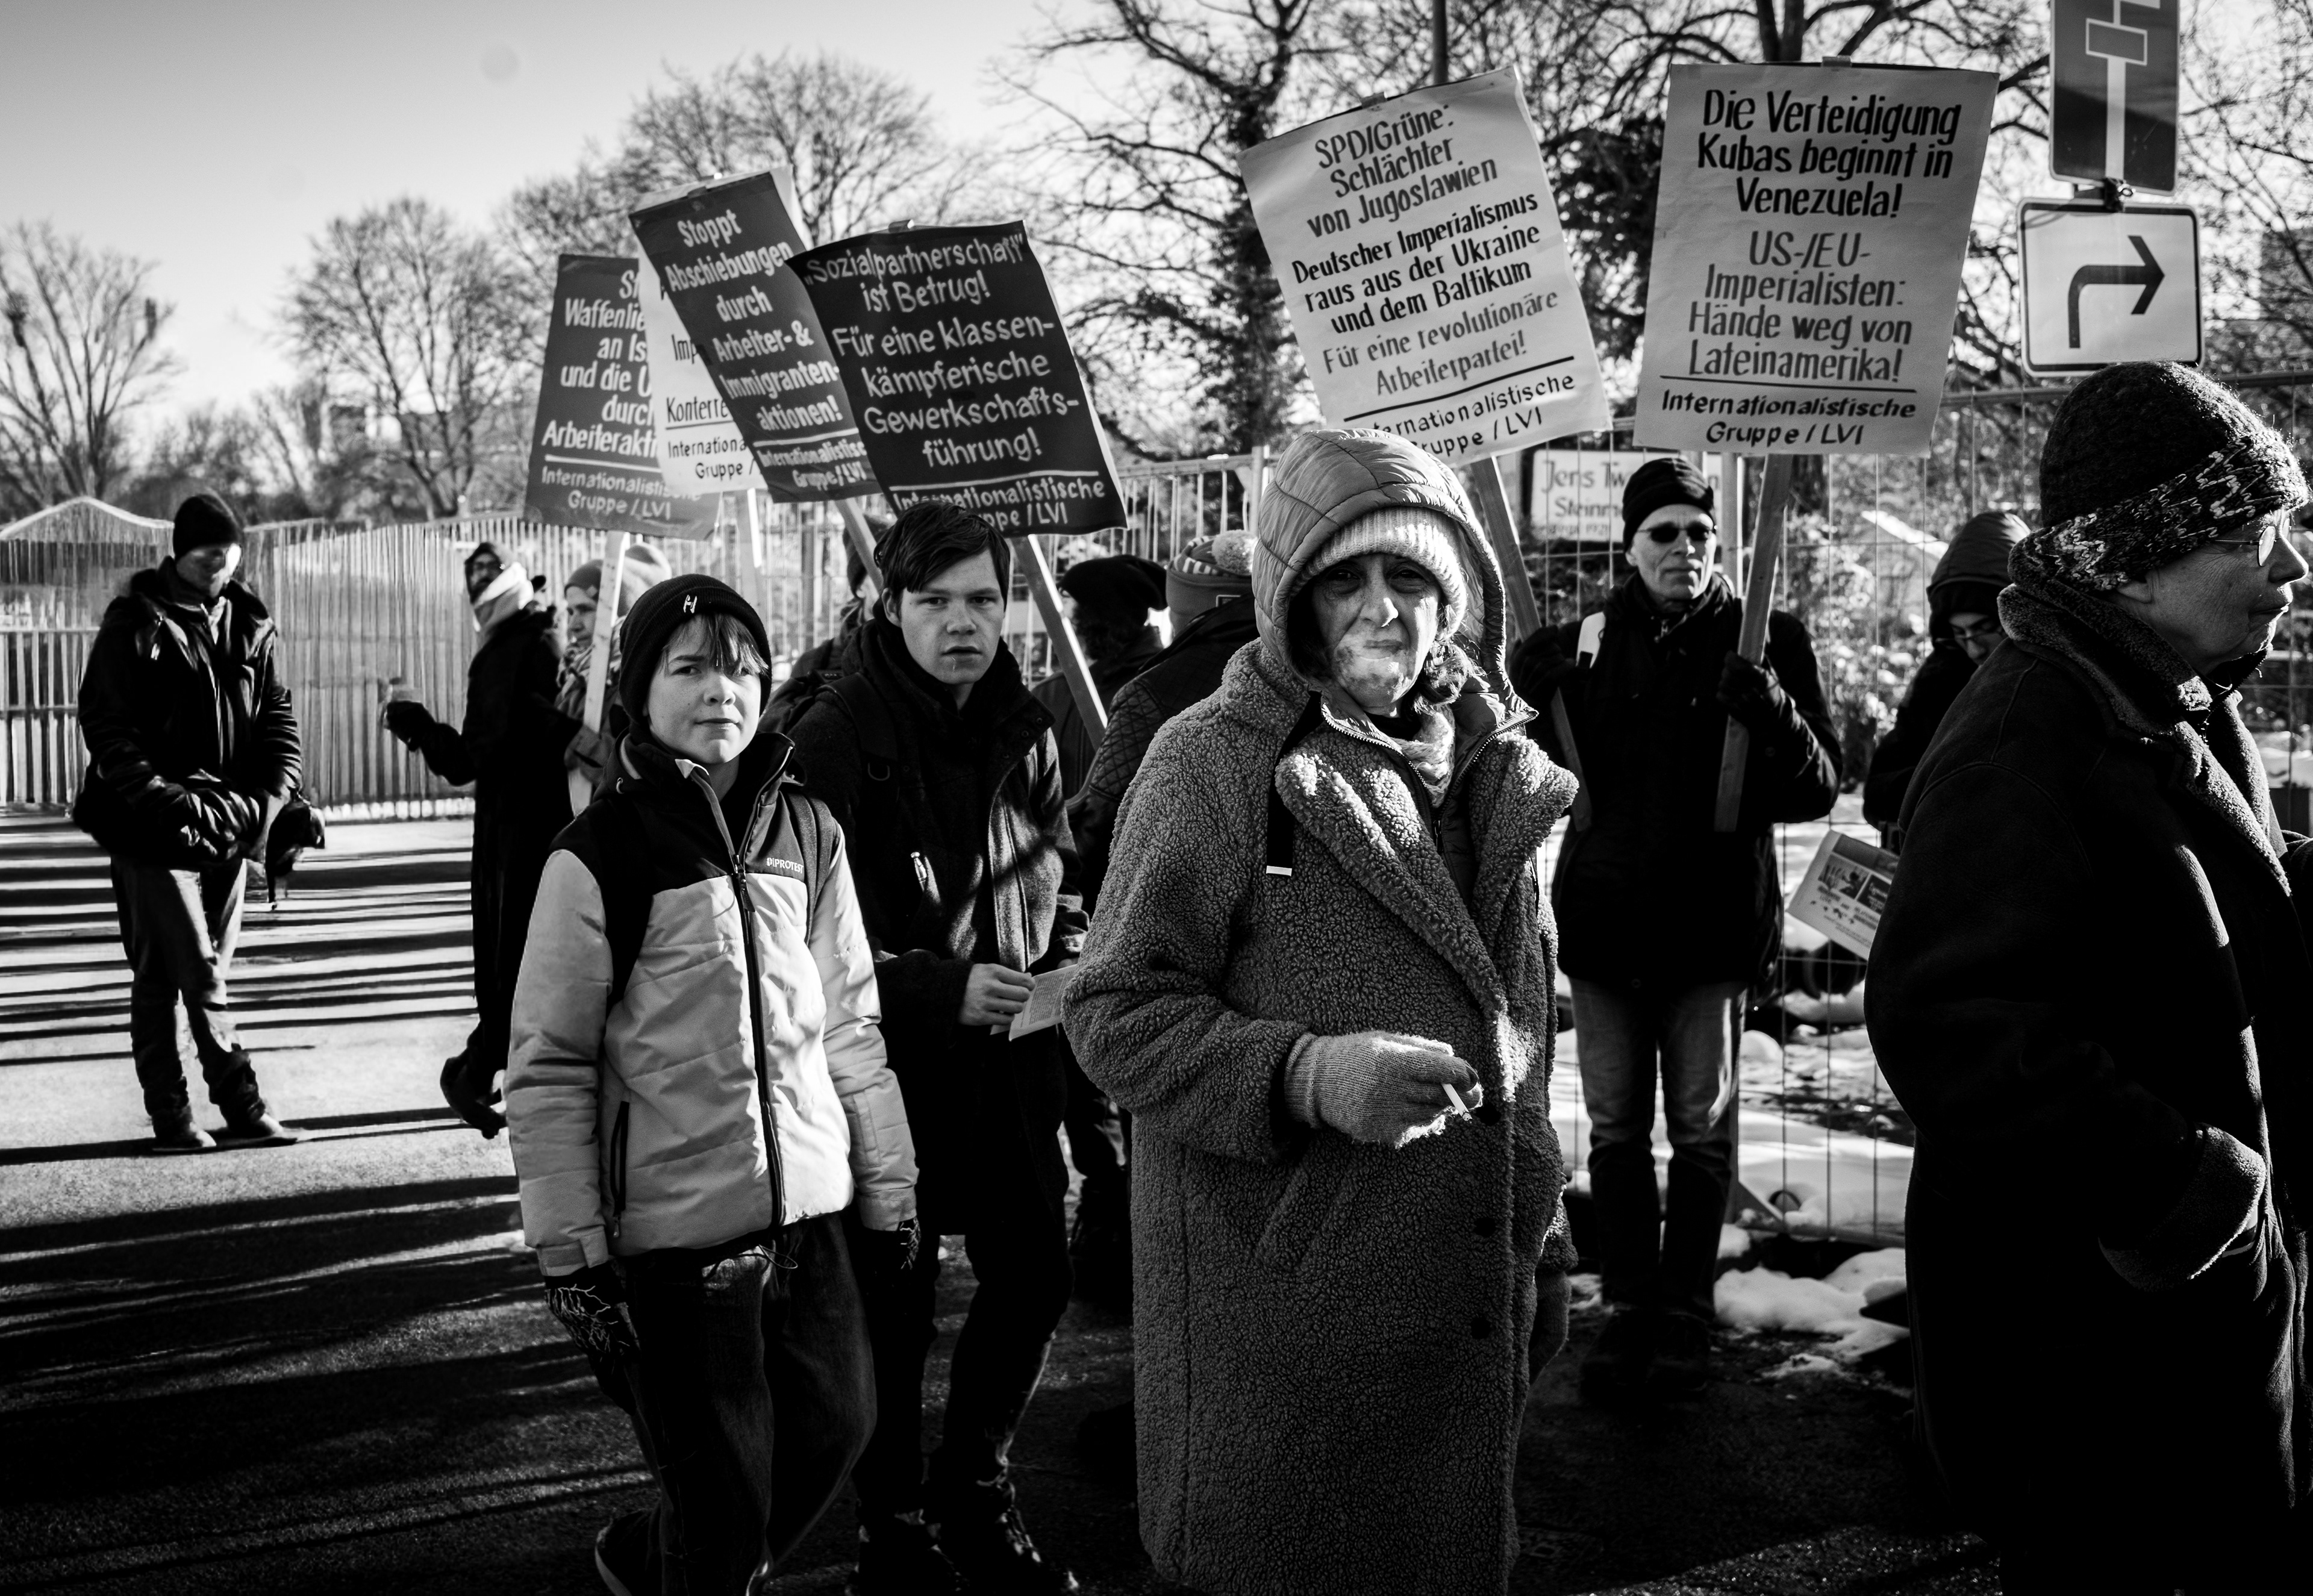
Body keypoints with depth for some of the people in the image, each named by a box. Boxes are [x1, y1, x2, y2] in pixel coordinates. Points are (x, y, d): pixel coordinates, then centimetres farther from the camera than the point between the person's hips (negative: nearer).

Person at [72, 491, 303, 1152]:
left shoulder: (251, 626, 9)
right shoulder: (135, 623, -5)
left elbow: (278, 719, 9)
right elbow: (105, 726, -9)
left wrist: (269, 796, -8)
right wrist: (166, 801, -18)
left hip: (230, 826, 5)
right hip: (153, 830, -5)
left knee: (183, 974, 10)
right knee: (202, 978, -6)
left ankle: (173, 1120, 15)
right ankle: (243, 1108, -2)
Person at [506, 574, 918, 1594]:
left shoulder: (806, 832, 4)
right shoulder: (597, 858, -10)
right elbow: (547, 1070, -8)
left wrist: (889, 1183, 10)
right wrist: (572, 1252, -10)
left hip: (810, 1208, 5)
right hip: (677, 1231, -5)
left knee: (837, 1429, 15)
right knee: (725, 1493, 4)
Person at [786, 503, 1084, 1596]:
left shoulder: (1024, 730, 6)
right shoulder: (840, 736, -14)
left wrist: (1065, 971, -1)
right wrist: (941, 989, -24)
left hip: (1011, 1058, 6)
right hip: (888, 1062, -5)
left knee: (1033, 1275, 11)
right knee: (895, 1303, 6)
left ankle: (973, 1489, 34)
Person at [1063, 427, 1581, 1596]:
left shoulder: (1493, 768, 9)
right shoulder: (1216, 759, -11)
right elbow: (1117, 1013, -14)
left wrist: (1538, 1241, 19)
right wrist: (1305, 1073, -29)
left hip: (1469, 1308, 6)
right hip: (1276, 1303, -6)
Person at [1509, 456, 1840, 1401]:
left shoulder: (1764, 641, -3)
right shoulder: (1590, 641, 3)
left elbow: (1819, 789, -6)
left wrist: (1773, 714, -24)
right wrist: (1553, 664, -6)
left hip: (1713, 924, -2)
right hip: (1605, 921, 2)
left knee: (1702, 1132, 9)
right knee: (1616, 1131, 10)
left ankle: (1685, 1313, 21)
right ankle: (1631, 1307, 22)